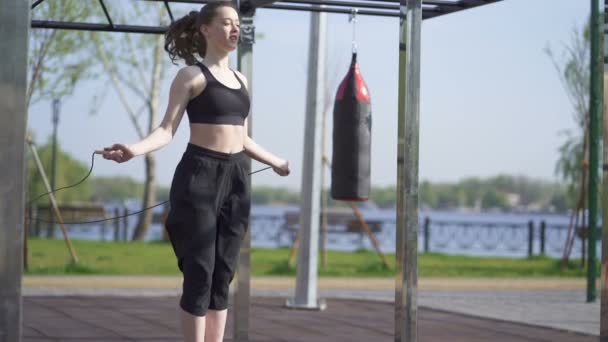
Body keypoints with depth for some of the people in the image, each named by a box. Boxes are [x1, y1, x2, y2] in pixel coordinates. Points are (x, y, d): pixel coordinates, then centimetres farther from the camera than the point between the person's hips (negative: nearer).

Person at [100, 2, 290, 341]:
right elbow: (168, 128, -10)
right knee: (200, 273, -5)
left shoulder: (240, 79, 16)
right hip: (200, 175, -6)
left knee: (224, 274, 7)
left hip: (237, 178, 6)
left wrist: (277, 163, 35)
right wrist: (136, 149, -29)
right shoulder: (192, 75, -3)